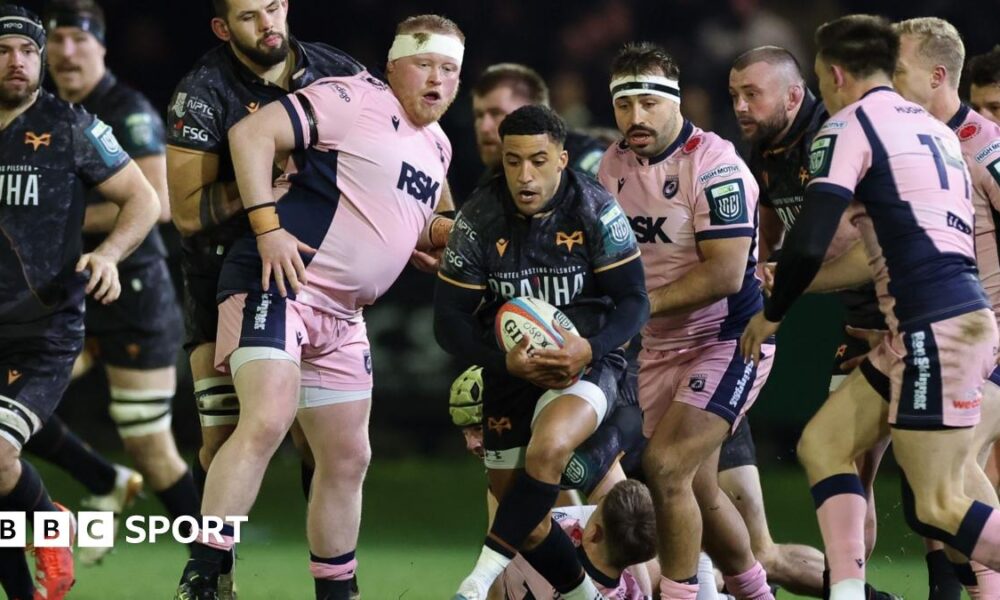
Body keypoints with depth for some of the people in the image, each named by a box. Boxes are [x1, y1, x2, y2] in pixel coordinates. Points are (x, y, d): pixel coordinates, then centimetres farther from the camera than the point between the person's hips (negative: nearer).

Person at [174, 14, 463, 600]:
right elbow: (251, 134, -17)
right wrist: (268, 227, -23)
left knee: (347, 459, 12)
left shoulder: (437, 147, 18)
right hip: (279, 283, -9)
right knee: (267, 420, -25)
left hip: (342, 314, 9)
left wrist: (459, 232, 14)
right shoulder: (354, 100, -9)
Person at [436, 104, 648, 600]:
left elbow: (633, 302, -9)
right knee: (523, 517, 5)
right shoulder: (478, 219, -10)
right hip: (512, 368, 3)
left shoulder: (595, 210, -13)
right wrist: (505, 362, -24)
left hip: (586, 360, -3)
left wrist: (590, 349, -28)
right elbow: (450, 321, -7)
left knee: (548, 446, -34)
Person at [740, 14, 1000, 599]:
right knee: (824, 442, 12)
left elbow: (808, 244, -13)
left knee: (937, 508, -7)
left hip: (937, 330, -9)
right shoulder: (933, 128, 20)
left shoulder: (850, 125, -4)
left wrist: (771, 314, 3)